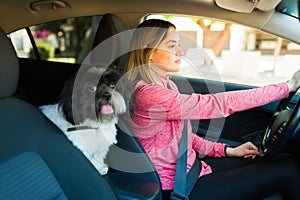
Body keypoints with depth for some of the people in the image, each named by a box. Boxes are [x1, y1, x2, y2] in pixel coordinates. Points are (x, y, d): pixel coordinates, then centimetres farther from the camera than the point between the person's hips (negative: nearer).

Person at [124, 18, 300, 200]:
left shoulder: (166, 85, 5)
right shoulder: (149, 94, -26)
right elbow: (217, 104, -26)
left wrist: (227, 150, 6)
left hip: (190, 167, 8)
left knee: (283, 160, 6)